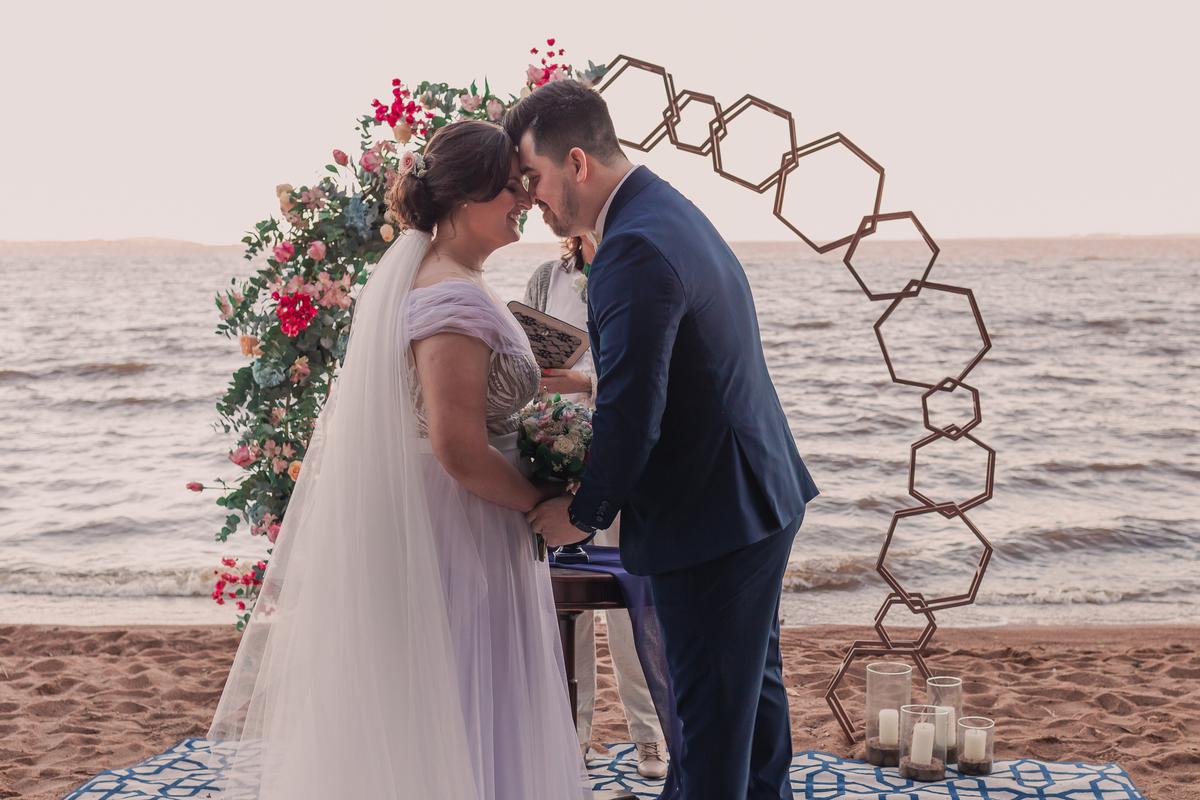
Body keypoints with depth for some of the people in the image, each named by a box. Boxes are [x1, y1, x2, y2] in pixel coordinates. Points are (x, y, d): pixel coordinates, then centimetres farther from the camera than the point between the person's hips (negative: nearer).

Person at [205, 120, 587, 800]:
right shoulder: (456, 298, -21)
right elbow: (461, 451, -25)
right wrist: (546, 503, -12)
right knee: (456, 731, 2)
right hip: (456, 538, -10)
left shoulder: (420, 271, 11)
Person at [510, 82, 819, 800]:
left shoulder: (637, 249, -24)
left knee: (712, 710, 4)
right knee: (755, 683, 24)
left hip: (712, 520, -10)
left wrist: (584, 511, -11)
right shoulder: (668, 210, 9)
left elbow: (631, 414, -25)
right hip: (761, 495, 10)